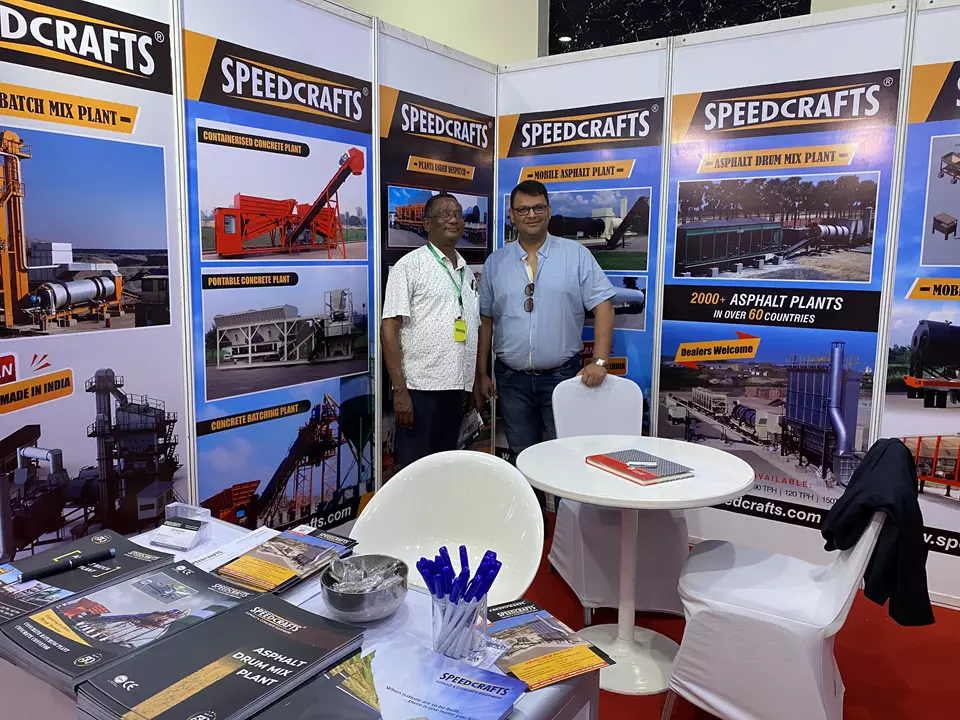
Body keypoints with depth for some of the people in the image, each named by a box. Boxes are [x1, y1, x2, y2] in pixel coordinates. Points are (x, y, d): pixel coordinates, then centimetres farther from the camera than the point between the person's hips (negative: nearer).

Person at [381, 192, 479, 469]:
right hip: (421, 390, -6)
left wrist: (478, 382, 12)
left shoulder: (466, 272, 15)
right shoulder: (410, 266, -4)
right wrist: (400, 390, -16)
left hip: (458, 388, 6)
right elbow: (389, 329, -10)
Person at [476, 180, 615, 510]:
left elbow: (603, 306, -5)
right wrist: (482, 374, 6)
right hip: (512, 379, 3)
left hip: (562, 375, -2)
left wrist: (599, 362, -14)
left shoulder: (576, 255, -2)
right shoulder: (496, 262, 6)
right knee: (522, 458, 13)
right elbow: (485, 320, 9)